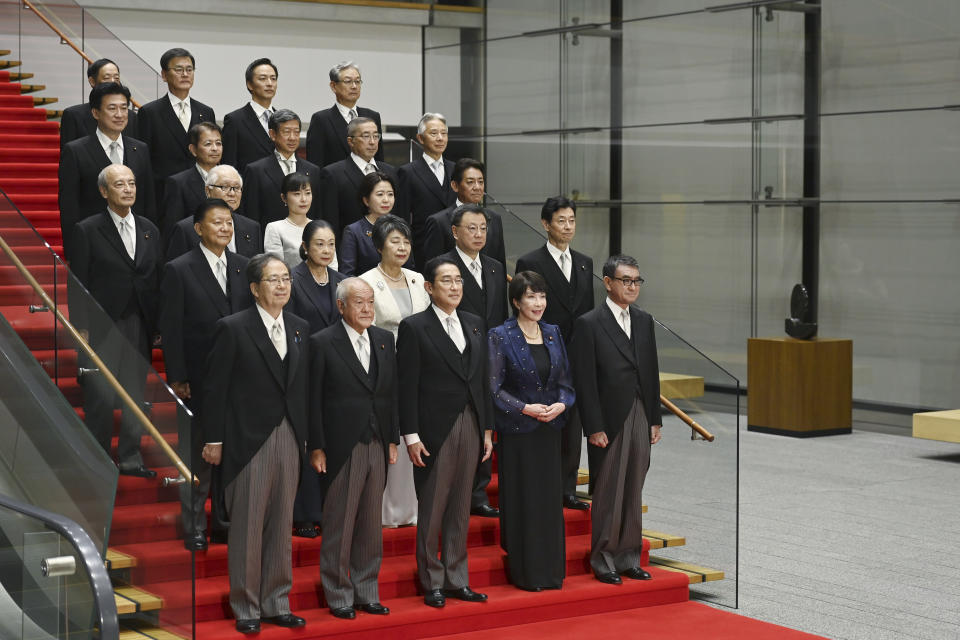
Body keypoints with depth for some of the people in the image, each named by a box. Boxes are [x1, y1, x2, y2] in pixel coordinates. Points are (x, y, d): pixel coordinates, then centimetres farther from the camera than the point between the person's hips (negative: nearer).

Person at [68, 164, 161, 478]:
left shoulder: (149, 230, 11)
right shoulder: (87, 230, -3)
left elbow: (157, 280, 13)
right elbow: (77, 284, -5)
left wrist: (159, 324, 7)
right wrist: (80, 329, -10)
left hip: (140, 326, 4)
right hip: (102, 327, -4)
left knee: (135, 394, 8)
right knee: (101, 397, -5)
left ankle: (130, 458, 16)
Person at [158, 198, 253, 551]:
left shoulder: (243, 267, 8)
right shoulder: (179, 270, -5)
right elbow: (170, 329, -7)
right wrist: (176, 378, -11)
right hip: (197, 377, -4)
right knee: (195, 451, 3)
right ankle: (194, 525, 13)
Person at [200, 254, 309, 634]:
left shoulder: (300, 329, 10)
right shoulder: (232, 328, -6)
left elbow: (303, 387, 10)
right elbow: (215, 387, -6)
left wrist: (305, 436, 7)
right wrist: (213, 440, -8)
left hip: (289, 439, 5)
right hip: (248, 439, -5)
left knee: (282, 526, 9)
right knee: (247, 526, 0)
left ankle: (276, 603, 19)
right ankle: (246, 608, 10)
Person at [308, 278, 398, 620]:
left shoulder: (384, 340, 10)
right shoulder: (322, 343, -5)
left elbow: (392, 393, 13)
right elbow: (313, 399, -6)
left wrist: (393, 440, 9)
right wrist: (316, 448, -9)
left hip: (377, 446, 5)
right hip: (343, 447, -5)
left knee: (371, 525, 10)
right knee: (339, 525, 2)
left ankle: (366, 592, 20)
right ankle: (339, 596, 12)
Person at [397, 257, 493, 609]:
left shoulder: (473, 324, 12)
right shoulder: (414, 327, -5)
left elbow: (482, 379, 13)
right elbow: (407, 386, -8)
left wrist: (487, 429, 9)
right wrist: (411, 436, -13)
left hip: (470, 426, 5)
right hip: (435, 430, -5)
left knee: (460, 509, 11)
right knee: (432, 510, 3)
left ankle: (456, 580, 19)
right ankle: (432, 583, 13)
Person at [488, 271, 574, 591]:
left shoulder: (553, 334, 9)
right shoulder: (500, 337, -6)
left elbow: (565, 381, 11)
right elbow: (494, 387, -9)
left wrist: (560, 404, -8)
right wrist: (525, 408, -18)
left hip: (550, 429, 5)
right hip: (517, 431, -5)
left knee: (550, 498, 7)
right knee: (522, 501, -1)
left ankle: (552, 570, 16)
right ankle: (525, 573, 7)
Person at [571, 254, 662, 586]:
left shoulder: (644, 321, 12)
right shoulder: (589, 324, -7)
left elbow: (651, 372, 15)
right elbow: (584, 382, -9)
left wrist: (655, 419, 10)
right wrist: (594, 428, -13)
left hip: (640, 419, 6)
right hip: (609, 421, -5)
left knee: (633, 493, 10)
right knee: (608, 494, -1)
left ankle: (628, 558, 18)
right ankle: (603, 560, 8)